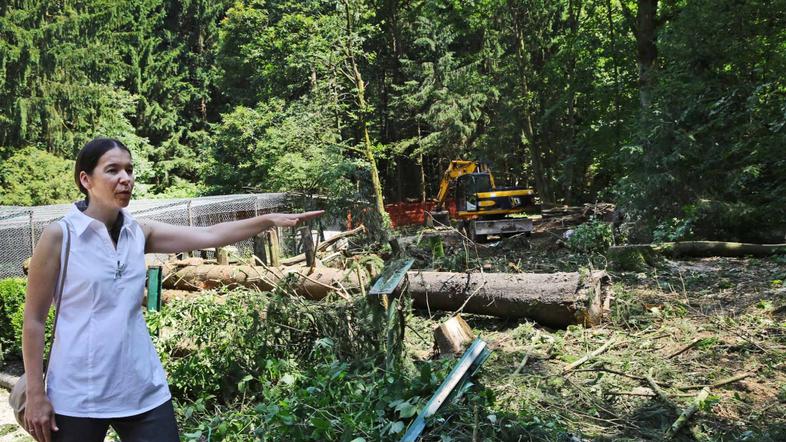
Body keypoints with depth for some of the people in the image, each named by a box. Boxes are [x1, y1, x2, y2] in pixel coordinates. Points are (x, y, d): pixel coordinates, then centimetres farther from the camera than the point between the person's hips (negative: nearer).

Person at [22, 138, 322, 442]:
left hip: (143, 388, 4)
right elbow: (34, 319, -6)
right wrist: (36, 395, -7)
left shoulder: (140, 234, 3)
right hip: (79, 394, -3)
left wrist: (270, 219, -15)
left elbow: (209, 236, -4)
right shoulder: (59, 235, -8)